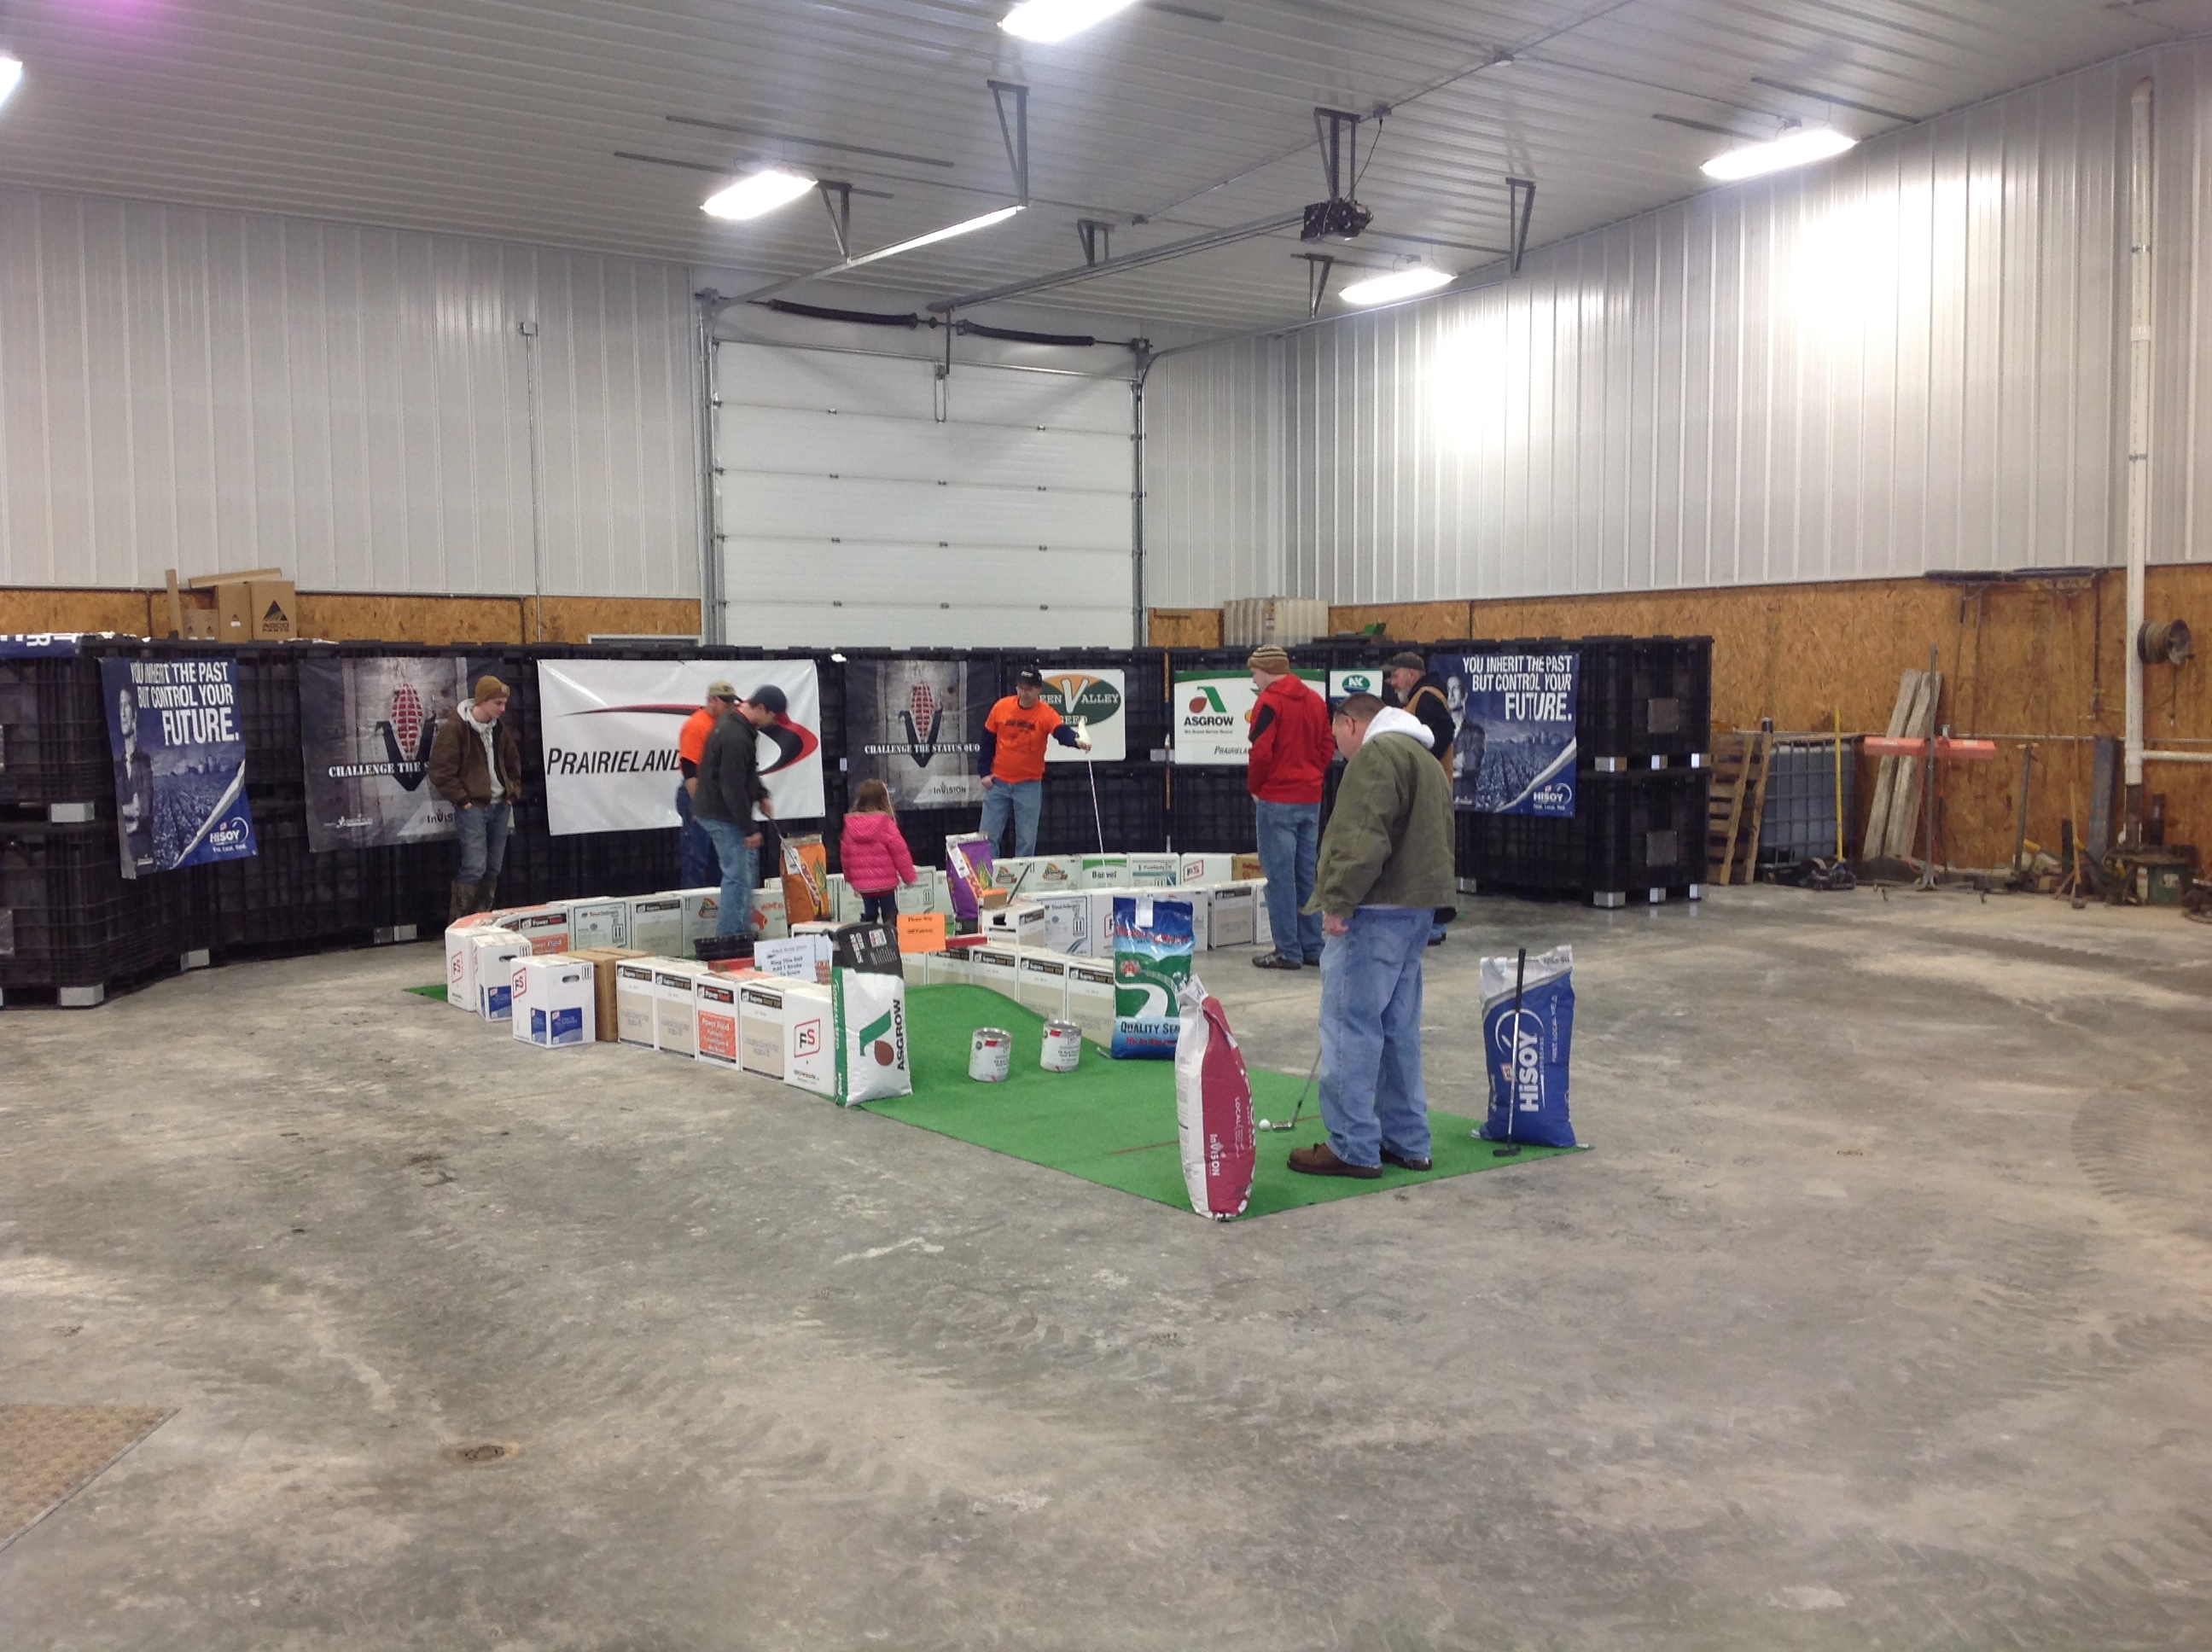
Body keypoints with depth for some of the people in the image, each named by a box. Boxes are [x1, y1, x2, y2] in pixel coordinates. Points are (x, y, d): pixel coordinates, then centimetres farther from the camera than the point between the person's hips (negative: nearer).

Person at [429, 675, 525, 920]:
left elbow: (514, 764, 25)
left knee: (493, 869, 9)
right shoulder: (454, 728, -11)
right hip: (472, 807, -7)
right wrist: (461, 799, -13)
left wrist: (513, 794, 13)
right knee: (474, 868, -13)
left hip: (500, 807, 7)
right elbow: (441, 770, -13)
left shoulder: (500, 730, 11)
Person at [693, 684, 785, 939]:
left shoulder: (740, 721, 7)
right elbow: (733, 787, -26)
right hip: (723, 815, -11)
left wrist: (761, 795, 14)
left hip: (728, 810, 11)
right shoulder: (735, 737, -26)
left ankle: (743, 932, 24)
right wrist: (749, 829, -20)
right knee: (738, 876, -9)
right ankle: (730, 938, -5)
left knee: (748, 868, 18)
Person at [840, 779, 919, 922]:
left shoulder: (850, 825, 1)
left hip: (862, 884, 4)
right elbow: (900, 852, -13)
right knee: (889, 915, 6)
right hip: (886, 882, -4)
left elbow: (845, 855, 9)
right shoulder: (885, 824, -14)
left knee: (869, 915, 15)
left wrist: (850, 879, 22)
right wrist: (909, 877, -1)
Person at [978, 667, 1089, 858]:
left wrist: (1077, 740, -53)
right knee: (988, 836, 4)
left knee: (1027, 840, 3)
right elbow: (988, 739, 5)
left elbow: (1062, 732, -30)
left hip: (1029, 785, -2)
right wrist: (985, 772, 2)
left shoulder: (1046, 714, -12)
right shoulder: (1001, 707, -5)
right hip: (998, 782, 2)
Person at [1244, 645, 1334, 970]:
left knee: (1280, 875, -2)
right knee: (1307, 874, 12)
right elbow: (1327, 746, 12)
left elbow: (1261, 752, -17)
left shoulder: (1270, 701, -11)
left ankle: (1288, 951, -1)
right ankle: (1312, 947, 16)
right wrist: (1312, 776, 13)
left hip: (1277, 800, -7)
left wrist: (1255, 787, -3)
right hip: (1311, 799, 7)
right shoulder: (1315, 700, 11)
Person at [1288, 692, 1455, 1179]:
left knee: (1350, 1025, -6)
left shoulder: (1376, 755, -10)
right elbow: (1439, 840, 25)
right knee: (1399, 1029, 15)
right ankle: (1406, 1141, 20)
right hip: (1416, 907, 10)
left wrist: (1339, 901, -19)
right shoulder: (1428, 762, 23)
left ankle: (1352, 1146, -3)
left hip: (1375, 910, -10)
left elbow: (1363, 838, -23)